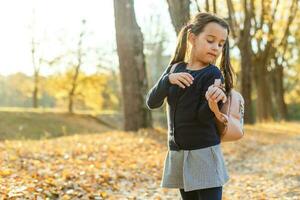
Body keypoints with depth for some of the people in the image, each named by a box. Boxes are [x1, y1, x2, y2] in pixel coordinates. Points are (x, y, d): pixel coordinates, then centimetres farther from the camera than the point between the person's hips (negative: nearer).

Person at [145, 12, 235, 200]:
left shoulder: (213, 74, -8)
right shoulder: (175, 69, 6)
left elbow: (204, 117, -15)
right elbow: (152, 103, -1)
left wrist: (212, 105, -38)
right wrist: (168, 80, -17)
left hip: (204, 152, -5)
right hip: (177, 153, 5)